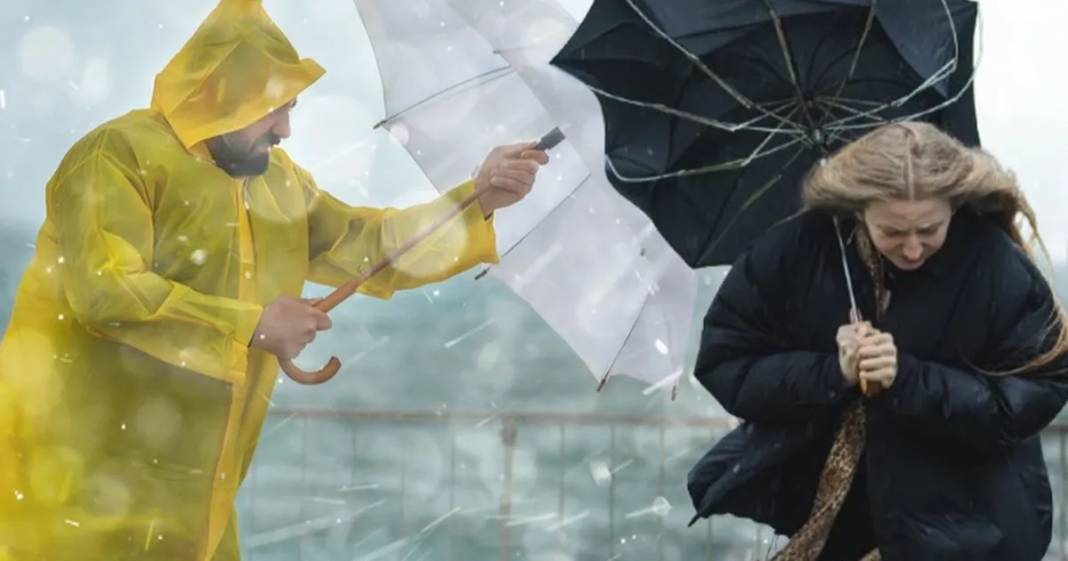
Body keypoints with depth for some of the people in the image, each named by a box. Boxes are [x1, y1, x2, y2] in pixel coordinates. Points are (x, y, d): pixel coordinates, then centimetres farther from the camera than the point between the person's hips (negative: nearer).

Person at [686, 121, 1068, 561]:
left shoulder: (998, 267, -20)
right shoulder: (793, 248, -15)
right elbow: (724, 364, -11)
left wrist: (909, 380, -30)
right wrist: (831, 373, -27)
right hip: (817, 497, 2)